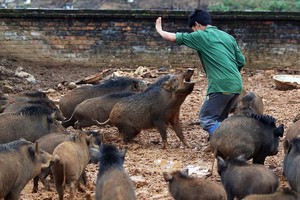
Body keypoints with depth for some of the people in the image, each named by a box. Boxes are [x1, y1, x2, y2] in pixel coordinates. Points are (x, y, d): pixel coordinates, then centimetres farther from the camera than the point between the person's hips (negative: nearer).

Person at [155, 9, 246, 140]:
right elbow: (241, 61, 16)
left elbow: (174, 38, 6)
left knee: (206, 119, -2)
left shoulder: (201, 36, 0)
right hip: (237, 85, 7)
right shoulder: (228, 37, 18)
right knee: (220, 119, 19)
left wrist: (159, 30, 24)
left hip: (221, 86, -7)